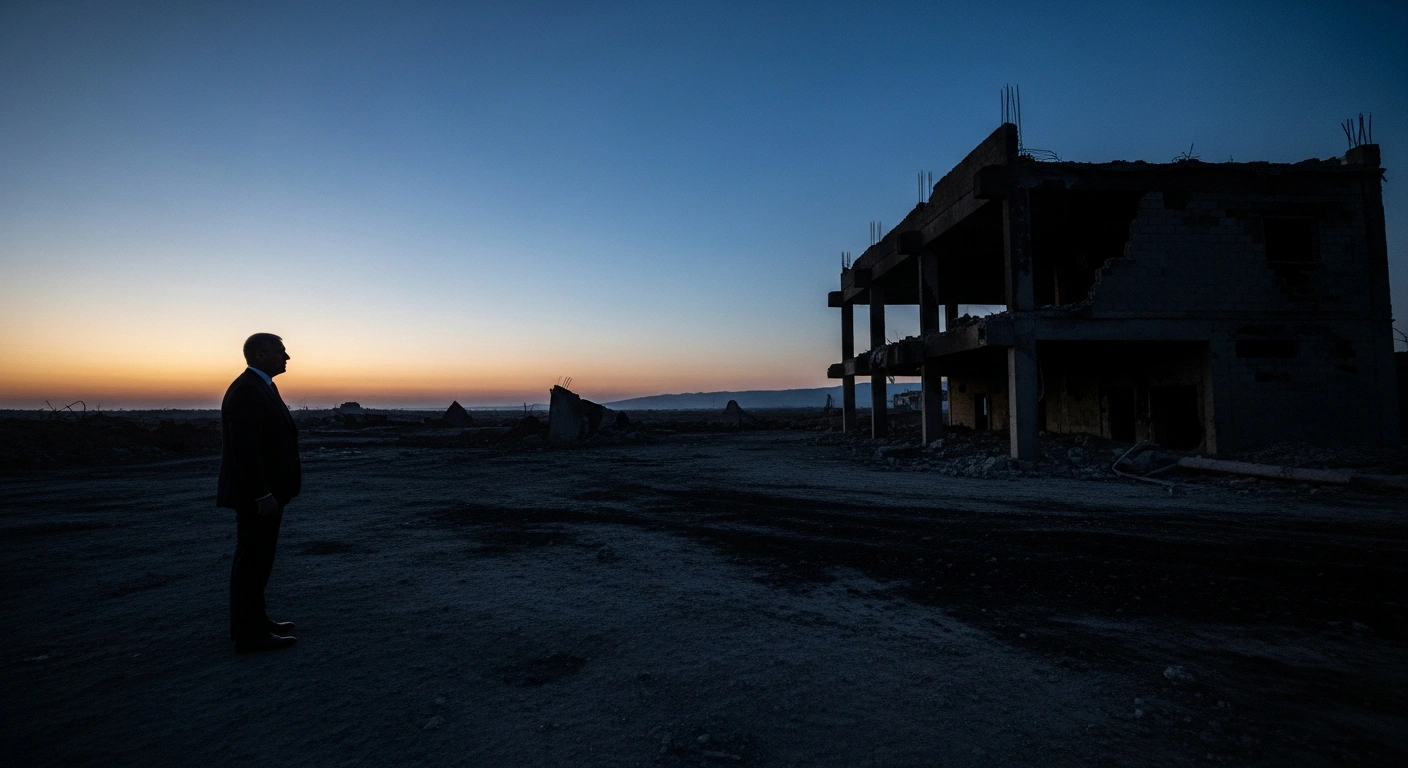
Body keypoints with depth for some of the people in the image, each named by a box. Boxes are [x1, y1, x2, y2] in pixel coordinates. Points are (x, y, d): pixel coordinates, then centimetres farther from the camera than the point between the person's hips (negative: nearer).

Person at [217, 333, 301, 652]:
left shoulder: (260, 388, 14)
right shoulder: (246, 391, -18)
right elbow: (244, 449, -24)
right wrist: (262, 495, -24)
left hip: (265, 493, 10)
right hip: (257, 496, -10)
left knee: (257, 559, 17)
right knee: (252, 561, -3)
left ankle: (254, 621, 28)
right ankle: (250, 634, 5)